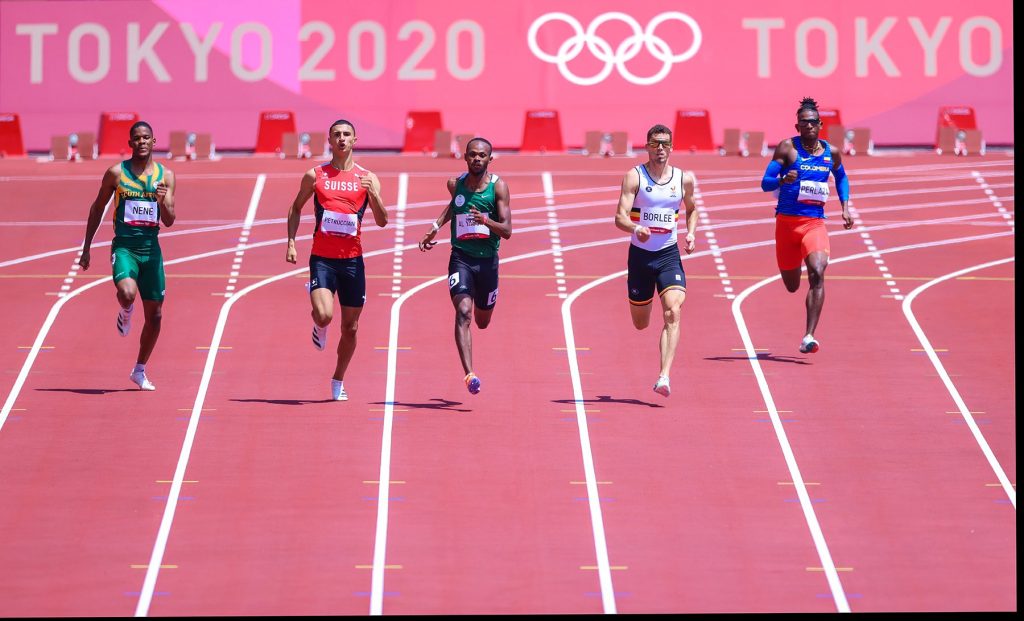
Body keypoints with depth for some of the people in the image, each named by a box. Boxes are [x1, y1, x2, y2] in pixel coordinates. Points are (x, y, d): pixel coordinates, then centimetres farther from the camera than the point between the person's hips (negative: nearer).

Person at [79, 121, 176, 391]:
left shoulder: (165, 176, 3)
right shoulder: (116, 173, -1)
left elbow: (169, 221, 0)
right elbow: (97, 208, 9)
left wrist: (163, 201, -21)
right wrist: (86, 247, 7)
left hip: (151, 248, 3)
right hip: (124, 246, -3)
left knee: (155, 315, 6)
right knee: (127, 292, -32)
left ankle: (139, 371, 23)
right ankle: (125, 313, 6)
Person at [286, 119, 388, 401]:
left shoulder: (367, 178, 2)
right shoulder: (315, 175, 2)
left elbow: (382, 221, -3)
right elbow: (296, 208, 14)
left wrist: (373, 194, -20)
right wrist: (291, 242, 4)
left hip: (352, 260, 1)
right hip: (322, 258, -1)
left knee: (350, 327, 7)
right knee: (324, 315, -22)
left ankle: (338, 381, 25)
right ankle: (319, 326, 16)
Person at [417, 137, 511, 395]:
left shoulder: (498, 186, -7)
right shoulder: (455, 183, 0)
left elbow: (507, 231, -12)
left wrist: (486, 221, -30)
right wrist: (436, 227, 17)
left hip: (487, 260, 0)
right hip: (461, 257, 0)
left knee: (482, 321, 16)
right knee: (463, 313, -21)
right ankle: (470, 375, -29)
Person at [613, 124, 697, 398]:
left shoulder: (684, 179, 3)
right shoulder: (634, 177, -7)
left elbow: (691, 209, 22)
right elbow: (620, 218, -15)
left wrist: (691, 233, 4)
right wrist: (636, 229, -36)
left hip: (669, 255, 1)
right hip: (640, 254, -1)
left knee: (673, 313, -21)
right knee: (641, 324, 11)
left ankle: (664, 376, -26)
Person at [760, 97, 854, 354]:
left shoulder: (832, 153, 5)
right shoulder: (787, 148, -5)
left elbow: (841, 178, 26)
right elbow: (765, 183, -8)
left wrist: (845, 207, 14)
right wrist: (782, 180, -29)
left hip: (815, 223, 1)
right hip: (787, 221, -1)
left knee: (817, 274, -23)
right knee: (792, 286, 10)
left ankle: (809, 337, -25)